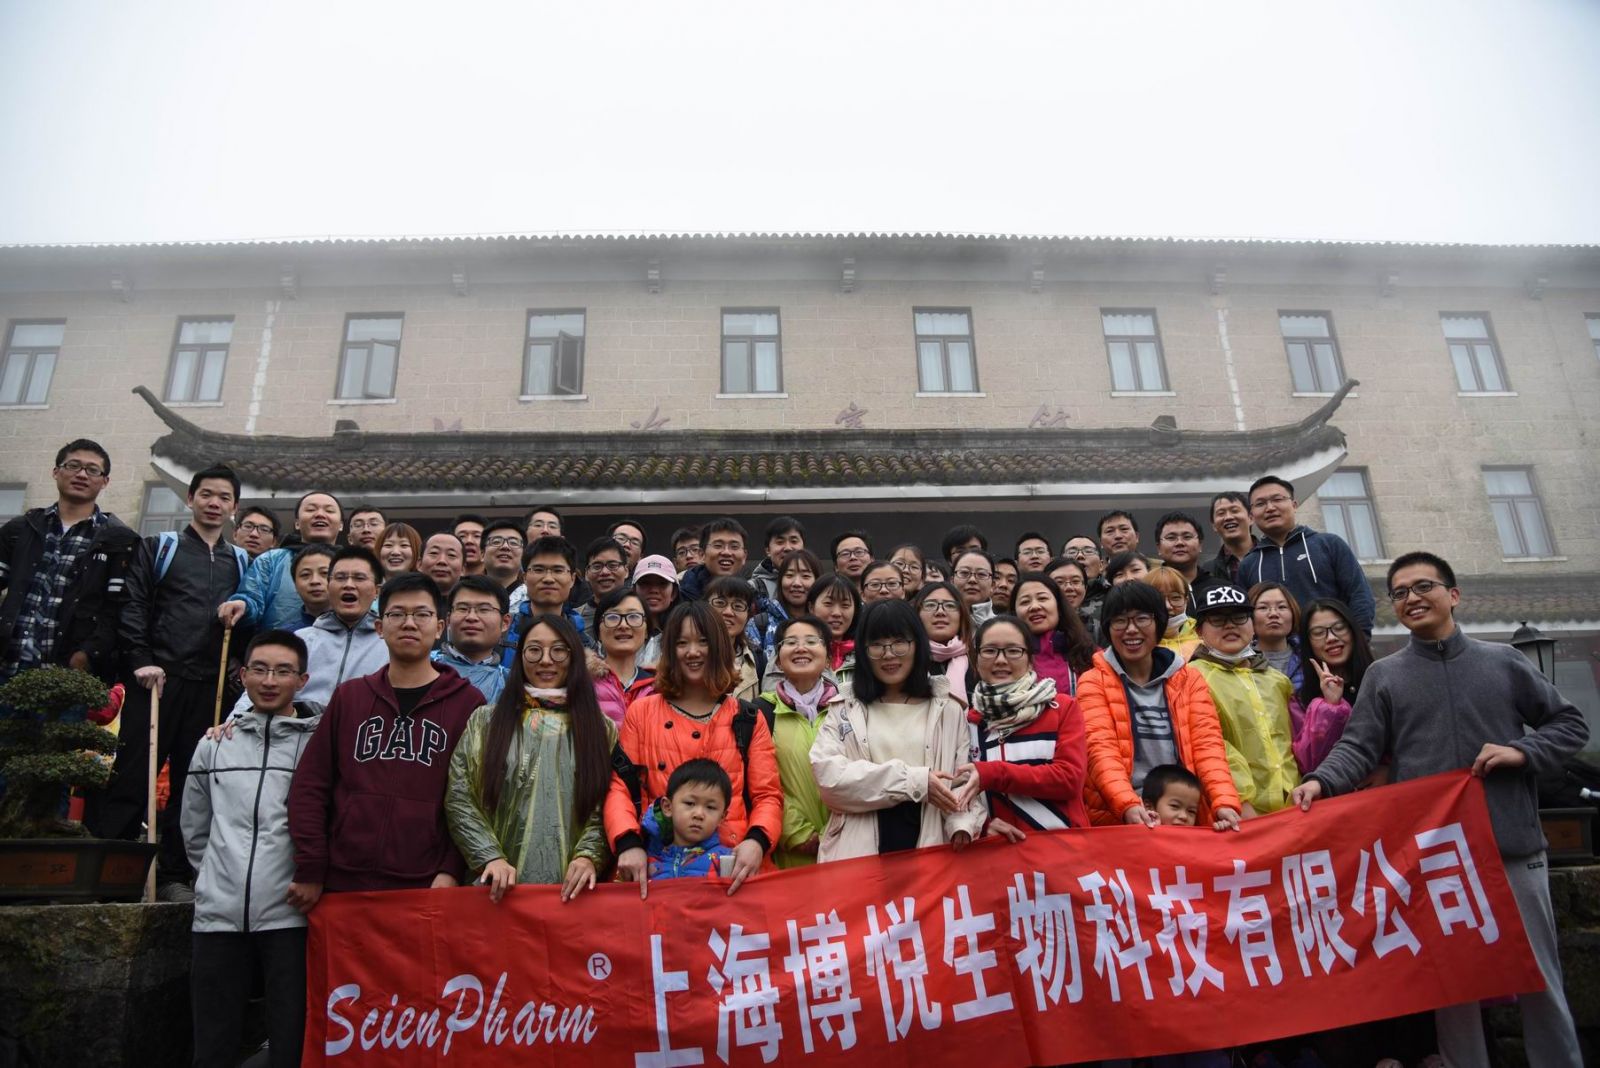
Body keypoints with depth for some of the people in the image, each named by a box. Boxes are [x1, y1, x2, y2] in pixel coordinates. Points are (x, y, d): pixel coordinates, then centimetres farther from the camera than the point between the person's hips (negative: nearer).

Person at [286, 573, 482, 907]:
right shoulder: (349, 696, 9)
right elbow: (310, 785, 7)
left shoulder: (467, 702, 1)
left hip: (427, 889, -2)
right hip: (342, 886, 2)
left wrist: (452, 871, -10)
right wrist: (310, 870, 0)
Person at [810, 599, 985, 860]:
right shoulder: (843, 711, 7)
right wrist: (914, 781, -12)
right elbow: (829, 778, -7)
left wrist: (962, 825, -17)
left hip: (930, 852, 0)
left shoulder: (948, 710, 9)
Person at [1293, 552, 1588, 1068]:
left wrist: (1522, 751, -6)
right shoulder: (1383, 675, 5)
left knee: (1538, 975, 9)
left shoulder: (1502, 661, 8)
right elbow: (1359, 748, -3)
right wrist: (1321, 780, -22)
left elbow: (1570, 723, 13)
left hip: (1513, 844, 0)